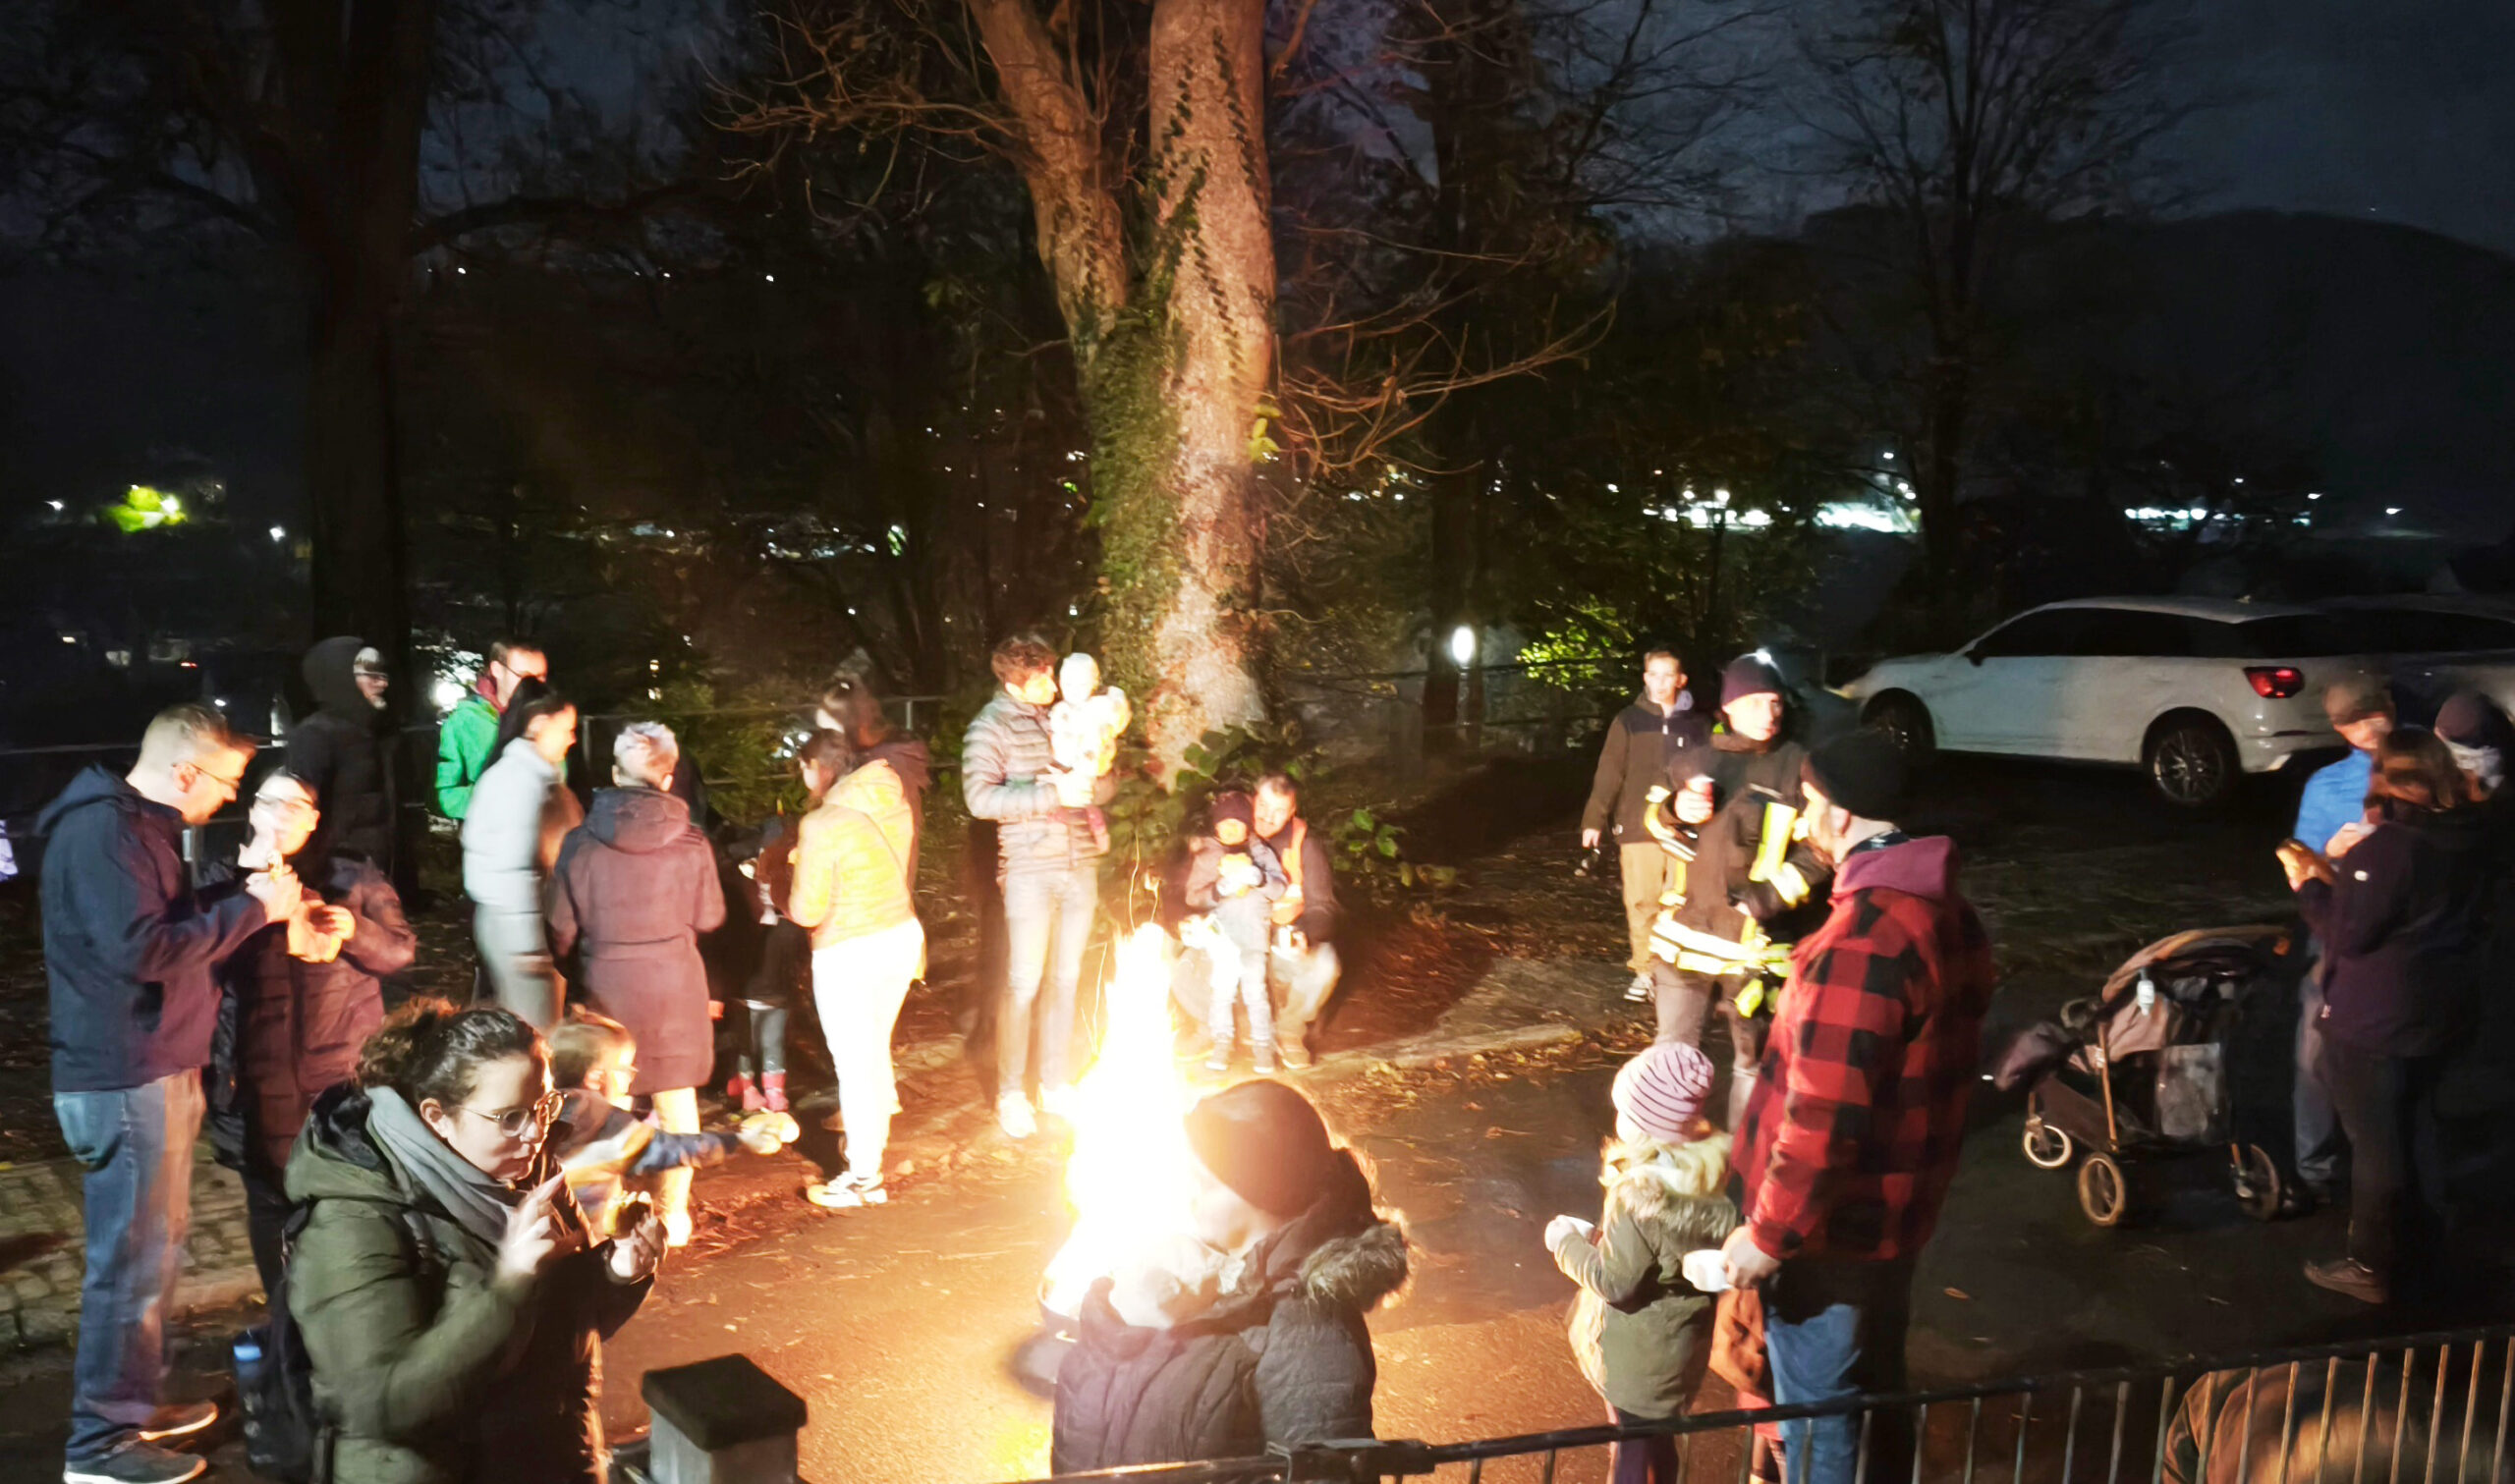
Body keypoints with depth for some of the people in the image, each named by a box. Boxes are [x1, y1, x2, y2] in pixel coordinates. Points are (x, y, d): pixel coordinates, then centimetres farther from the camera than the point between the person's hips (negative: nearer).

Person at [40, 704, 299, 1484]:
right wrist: (251, 908, -20)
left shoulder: (136, 826, 14)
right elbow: (142, 949, -26)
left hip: (156, 1070, 11)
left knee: (155, 1248, 19)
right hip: (125, 1079, -11)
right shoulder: (99, 830, -19)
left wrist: (242, 896, 5)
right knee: (131, 1259, -2)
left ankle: (136, 1402, 31)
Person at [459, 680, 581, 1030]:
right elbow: (509, 869, -21)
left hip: (537, 921, 10)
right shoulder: (520, 778, -17)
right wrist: (528, 944, -21)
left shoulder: (539, 774, 11)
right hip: (519, 924, -10)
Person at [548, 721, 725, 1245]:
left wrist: (573, 963, 18)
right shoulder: (691, 844, -13)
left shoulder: (580, 844, -11)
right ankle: (673, 1212, 22)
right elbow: (709, 917, -2)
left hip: (607, 984, 0)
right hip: (674, 984, 0)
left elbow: (562, 928, -3)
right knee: (677, 1099, 14)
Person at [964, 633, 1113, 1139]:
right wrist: (1050, 795, -21)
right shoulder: (992, 726, -6)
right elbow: (980, 797, -17)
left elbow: (1107, 787, 11)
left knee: (1067, 979, 12)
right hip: (1030, 869, -5)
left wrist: (1084, 782, -12)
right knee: (1024, 983, -1)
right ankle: (1011, 1094, 12)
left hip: (1081, 864, 5)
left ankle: (1056, 1083, 24)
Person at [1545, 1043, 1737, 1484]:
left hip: (1638, 1354, -7)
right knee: (1658, 1442, 25)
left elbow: (1614, 1281, -22)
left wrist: (1568, 1242, -8)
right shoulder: (1708, 1171, -8)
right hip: (1679, 1343, 7)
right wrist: (1597, 1236, 6)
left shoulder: (1640, 1195, -30)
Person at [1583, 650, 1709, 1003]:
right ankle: (1644, 971, 11)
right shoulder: (1628, 721, 4)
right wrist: (1595, 819, -3)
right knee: (1641, 902, 0)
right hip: (1638, 828, -1)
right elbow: (1609, 774, 1)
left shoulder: (1696, 726, 8)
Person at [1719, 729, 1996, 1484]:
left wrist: (1768, 1233, -19)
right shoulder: (1946, 908, 3)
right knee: (1873, 1390, 25)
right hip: (1893, 1209, 9)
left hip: (1832, 1225, -9)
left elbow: (1823, 1116, -28)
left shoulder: (1862, 937, -28)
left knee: (1821, 1422, 8)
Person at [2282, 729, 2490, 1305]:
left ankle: (2374, 1267, 15)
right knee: (2416, 1124, 25)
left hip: (2372, 1020, -8)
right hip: (2436, 1012, 8)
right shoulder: (2469, 837, 0)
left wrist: (2309, 885, -8)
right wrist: (2340, 882, 9)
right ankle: (2420, 1232, 41)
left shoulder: (2387, 847, -25)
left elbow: (2346, 935, -21)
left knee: (2374, 1141, 4)